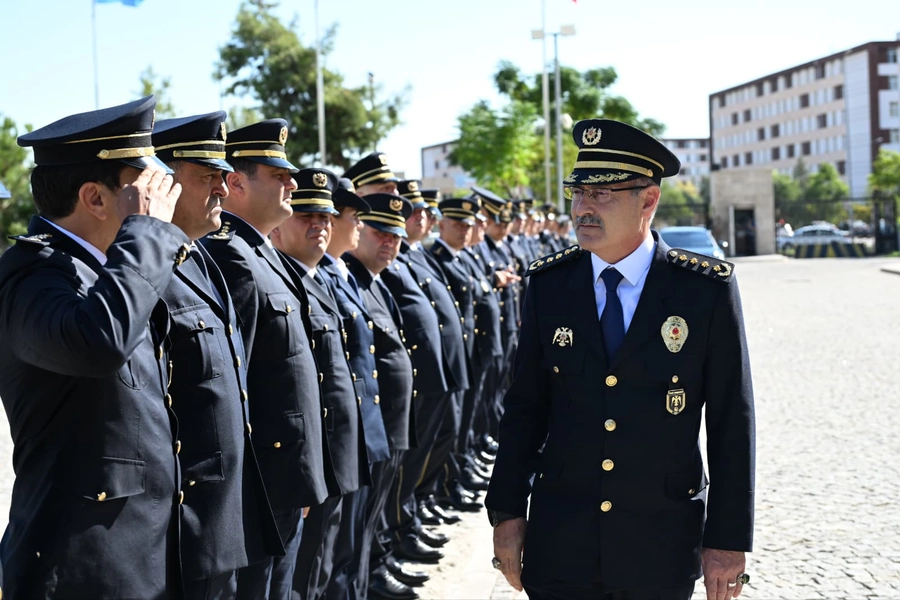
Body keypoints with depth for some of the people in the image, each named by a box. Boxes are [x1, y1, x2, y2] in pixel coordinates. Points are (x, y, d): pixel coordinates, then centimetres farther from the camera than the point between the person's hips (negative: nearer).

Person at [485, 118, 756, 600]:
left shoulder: (708, 289, -8)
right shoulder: (548, 285, 0)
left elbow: (731, 422, -5)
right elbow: (525, 407, 5)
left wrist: (728, 540, -5)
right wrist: (507, 512, 3)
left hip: (661, 548, -1)